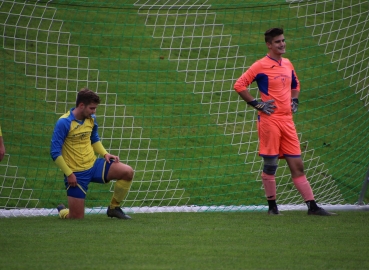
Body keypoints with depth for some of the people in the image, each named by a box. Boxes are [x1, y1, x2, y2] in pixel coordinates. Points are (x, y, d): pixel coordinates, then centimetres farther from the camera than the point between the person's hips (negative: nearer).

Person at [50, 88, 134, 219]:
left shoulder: (91, 119, 2)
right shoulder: (64, 123, -18)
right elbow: (55, 152, -17)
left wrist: (105, 154, 2)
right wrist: (69, 174, -17)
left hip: (93, 165, 6)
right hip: (76, 174, -6)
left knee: (127, 172, -14)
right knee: (77, 217, -5)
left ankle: (114, 207, 6)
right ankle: (62, 212, 34)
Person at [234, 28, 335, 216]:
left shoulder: (287, 64, 14)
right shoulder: (261, 66, -6)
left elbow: (295, 84, 33)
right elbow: (239, 85, -8)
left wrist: (295, 100, 17)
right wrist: (256, 103, -11)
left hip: (287, 120, 6)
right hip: (269, 120, -6)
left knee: (297, 165, 4)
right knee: (270, 164, -1)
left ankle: (312, 206, 1)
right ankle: (272, 206, 9)